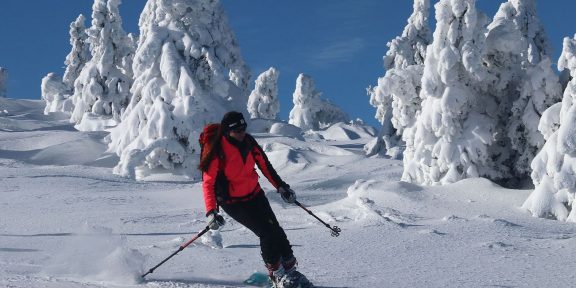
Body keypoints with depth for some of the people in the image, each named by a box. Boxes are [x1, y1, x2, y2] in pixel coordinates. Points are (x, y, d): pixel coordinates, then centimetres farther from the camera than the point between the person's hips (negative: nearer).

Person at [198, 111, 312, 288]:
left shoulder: (248, 142, -5)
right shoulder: (217, 152, -21)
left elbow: (264, 165, 9)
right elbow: (208, 182, -19)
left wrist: (281, 186, 12)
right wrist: (211, 212, -29)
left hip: (255, 194, 5)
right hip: (233, 202, -5)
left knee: (275, 230, -3)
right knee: (266, 233, -16)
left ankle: (290, 270, 9)